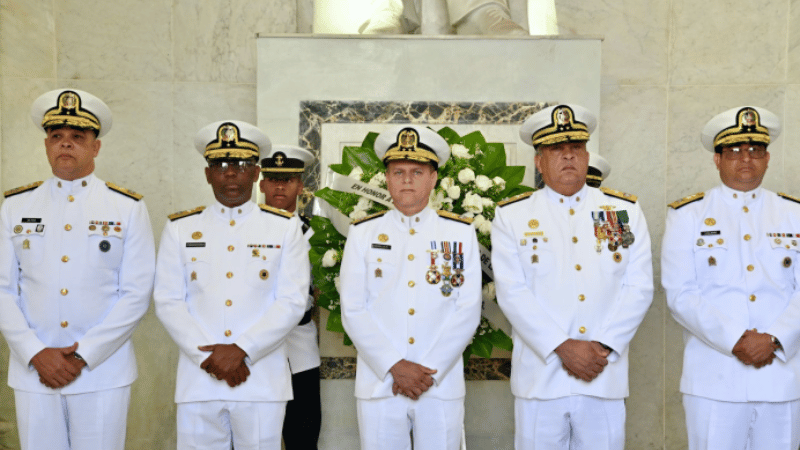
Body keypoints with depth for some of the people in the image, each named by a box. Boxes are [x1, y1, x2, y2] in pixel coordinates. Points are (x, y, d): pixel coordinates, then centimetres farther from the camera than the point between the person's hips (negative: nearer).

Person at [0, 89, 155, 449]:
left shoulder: (129, 209, 0)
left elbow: (136, 294, -5)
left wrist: (83, 354, -10)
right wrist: (36, 354, -8)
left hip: (104, 373, -2)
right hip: (32, 372, 2)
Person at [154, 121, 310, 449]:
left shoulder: (285, 228, 4)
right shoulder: (180, 228, 7)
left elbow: (292, 303, -4)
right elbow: (167, 302, 2)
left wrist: (240, 350, -13)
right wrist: (209, 357, -9)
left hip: (263, 383, -1)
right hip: (197, 381, 1)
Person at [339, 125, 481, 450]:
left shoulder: (461, 233, 5)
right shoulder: (363, 233, 5)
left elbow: (468, 311, 0)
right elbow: (353, 311, -1)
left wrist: (430, 371, -9)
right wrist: (395, 367, -10)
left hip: (442, 387, 0)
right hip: (378, 385, 0)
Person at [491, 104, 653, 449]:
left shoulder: (625, 211, 9)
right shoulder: (511, 215, 3)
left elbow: (639, 288, 3)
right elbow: (512, 292, -5)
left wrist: (603, 347, -9)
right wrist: (563, 347, -13)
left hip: (605, 378, 2)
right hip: (539, 378, -1)